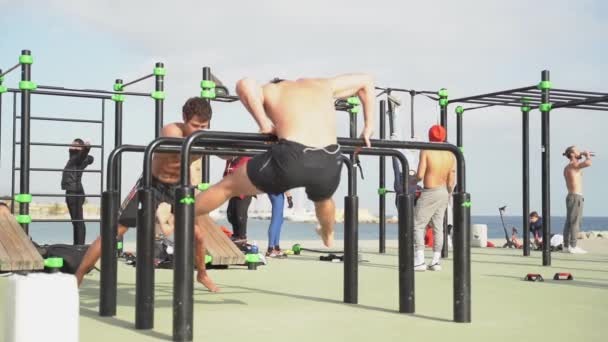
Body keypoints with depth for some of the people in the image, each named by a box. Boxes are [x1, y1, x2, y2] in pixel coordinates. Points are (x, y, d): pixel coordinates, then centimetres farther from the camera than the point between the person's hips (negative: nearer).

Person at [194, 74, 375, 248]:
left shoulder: (269, 91, 19)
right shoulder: (320, 84, 31)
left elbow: (245, 85, -5)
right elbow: (366, 80, 39)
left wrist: (264, 125, 3)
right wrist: (368, 127, 36)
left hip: (293, 158, -4)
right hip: (329, 162, 4)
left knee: (228, 186, 20)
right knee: (323, 200, 43)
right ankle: (328, 235, 69)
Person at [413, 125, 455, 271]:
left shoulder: (426, 151, -12)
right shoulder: (450, 155, 4)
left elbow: (420, 175, -18)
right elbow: (451, 181, 5)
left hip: (430, 193, -6)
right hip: (444, 193, 6)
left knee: (417, 225, 0)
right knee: (438, 226, 10)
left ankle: (419, 260, -8)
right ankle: (436, 261, 12)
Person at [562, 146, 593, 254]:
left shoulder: (567, 167, 17)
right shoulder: (573, 165, -13)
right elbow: (588, 163, -27)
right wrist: (587, 155, -10)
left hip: (571, 197, 10)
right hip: (576, 197, -10)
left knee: (569, 223, 8)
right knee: (575, 222, -11)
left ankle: (566, 246, 8)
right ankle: (573, 247, -14)